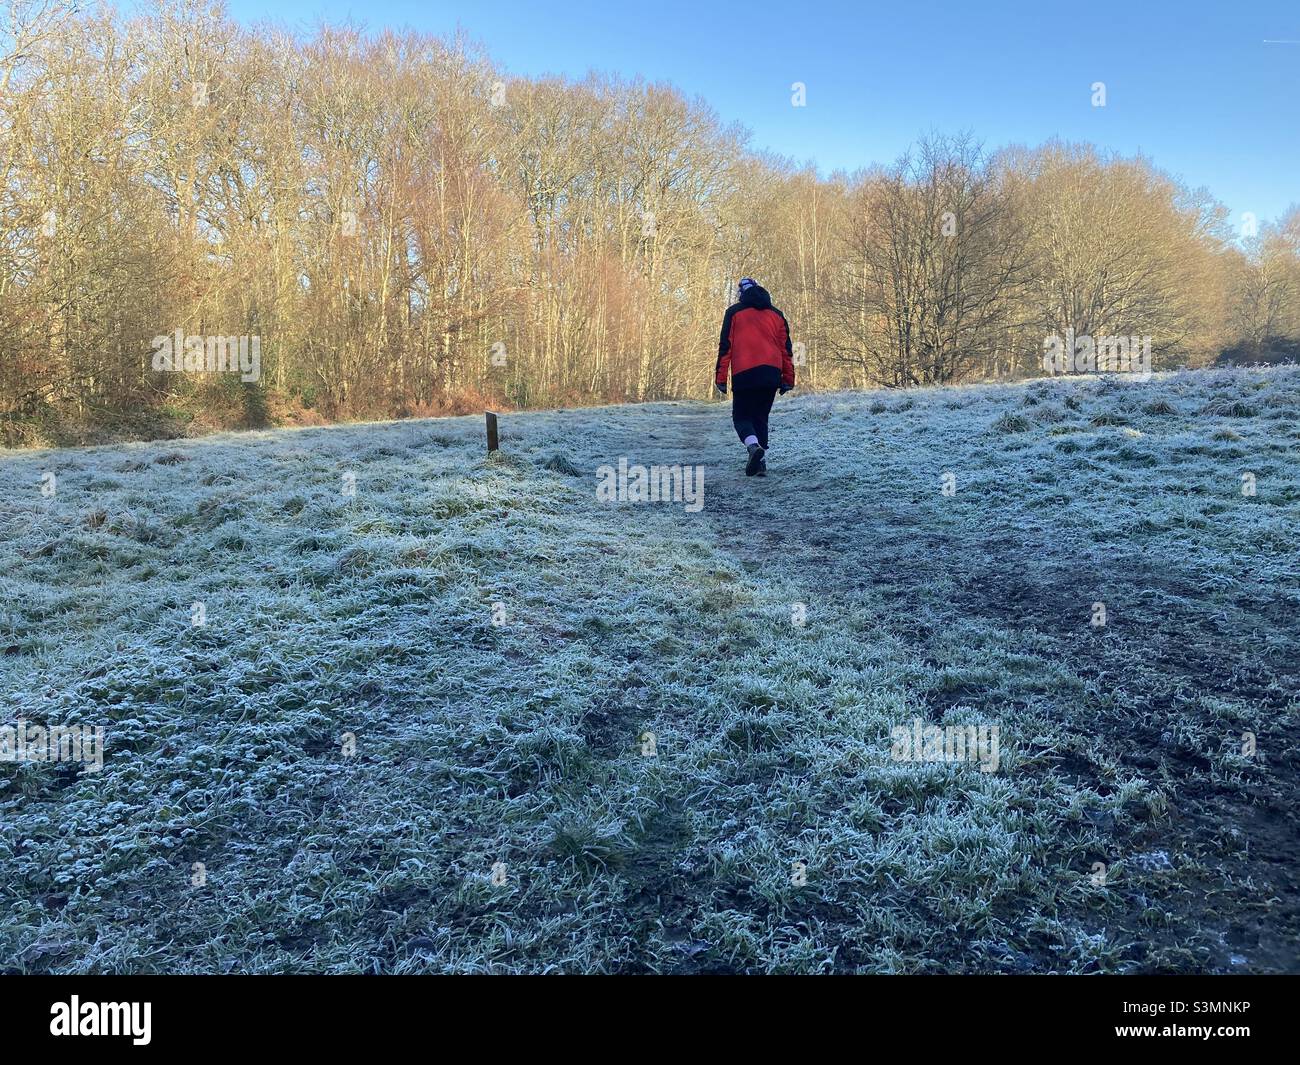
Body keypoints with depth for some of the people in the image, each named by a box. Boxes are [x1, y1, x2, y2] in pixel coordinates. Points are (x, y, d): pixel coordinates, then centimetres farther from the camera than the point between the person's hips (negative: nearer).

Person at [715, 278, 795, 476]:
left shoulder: (734, 312, 8)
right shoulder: (776, 314, 18)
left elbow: (725, 346, 1)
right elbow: (786, 349, 14)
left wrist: (721, 378, 1)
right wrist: (788, 379, 16)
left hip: (744, 374, -3)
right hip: (772, 374, 3)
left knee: (741, 416, 6)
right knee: (761, 417, 14)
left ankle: (754, 446, -24)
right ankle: (761, 462, 3)